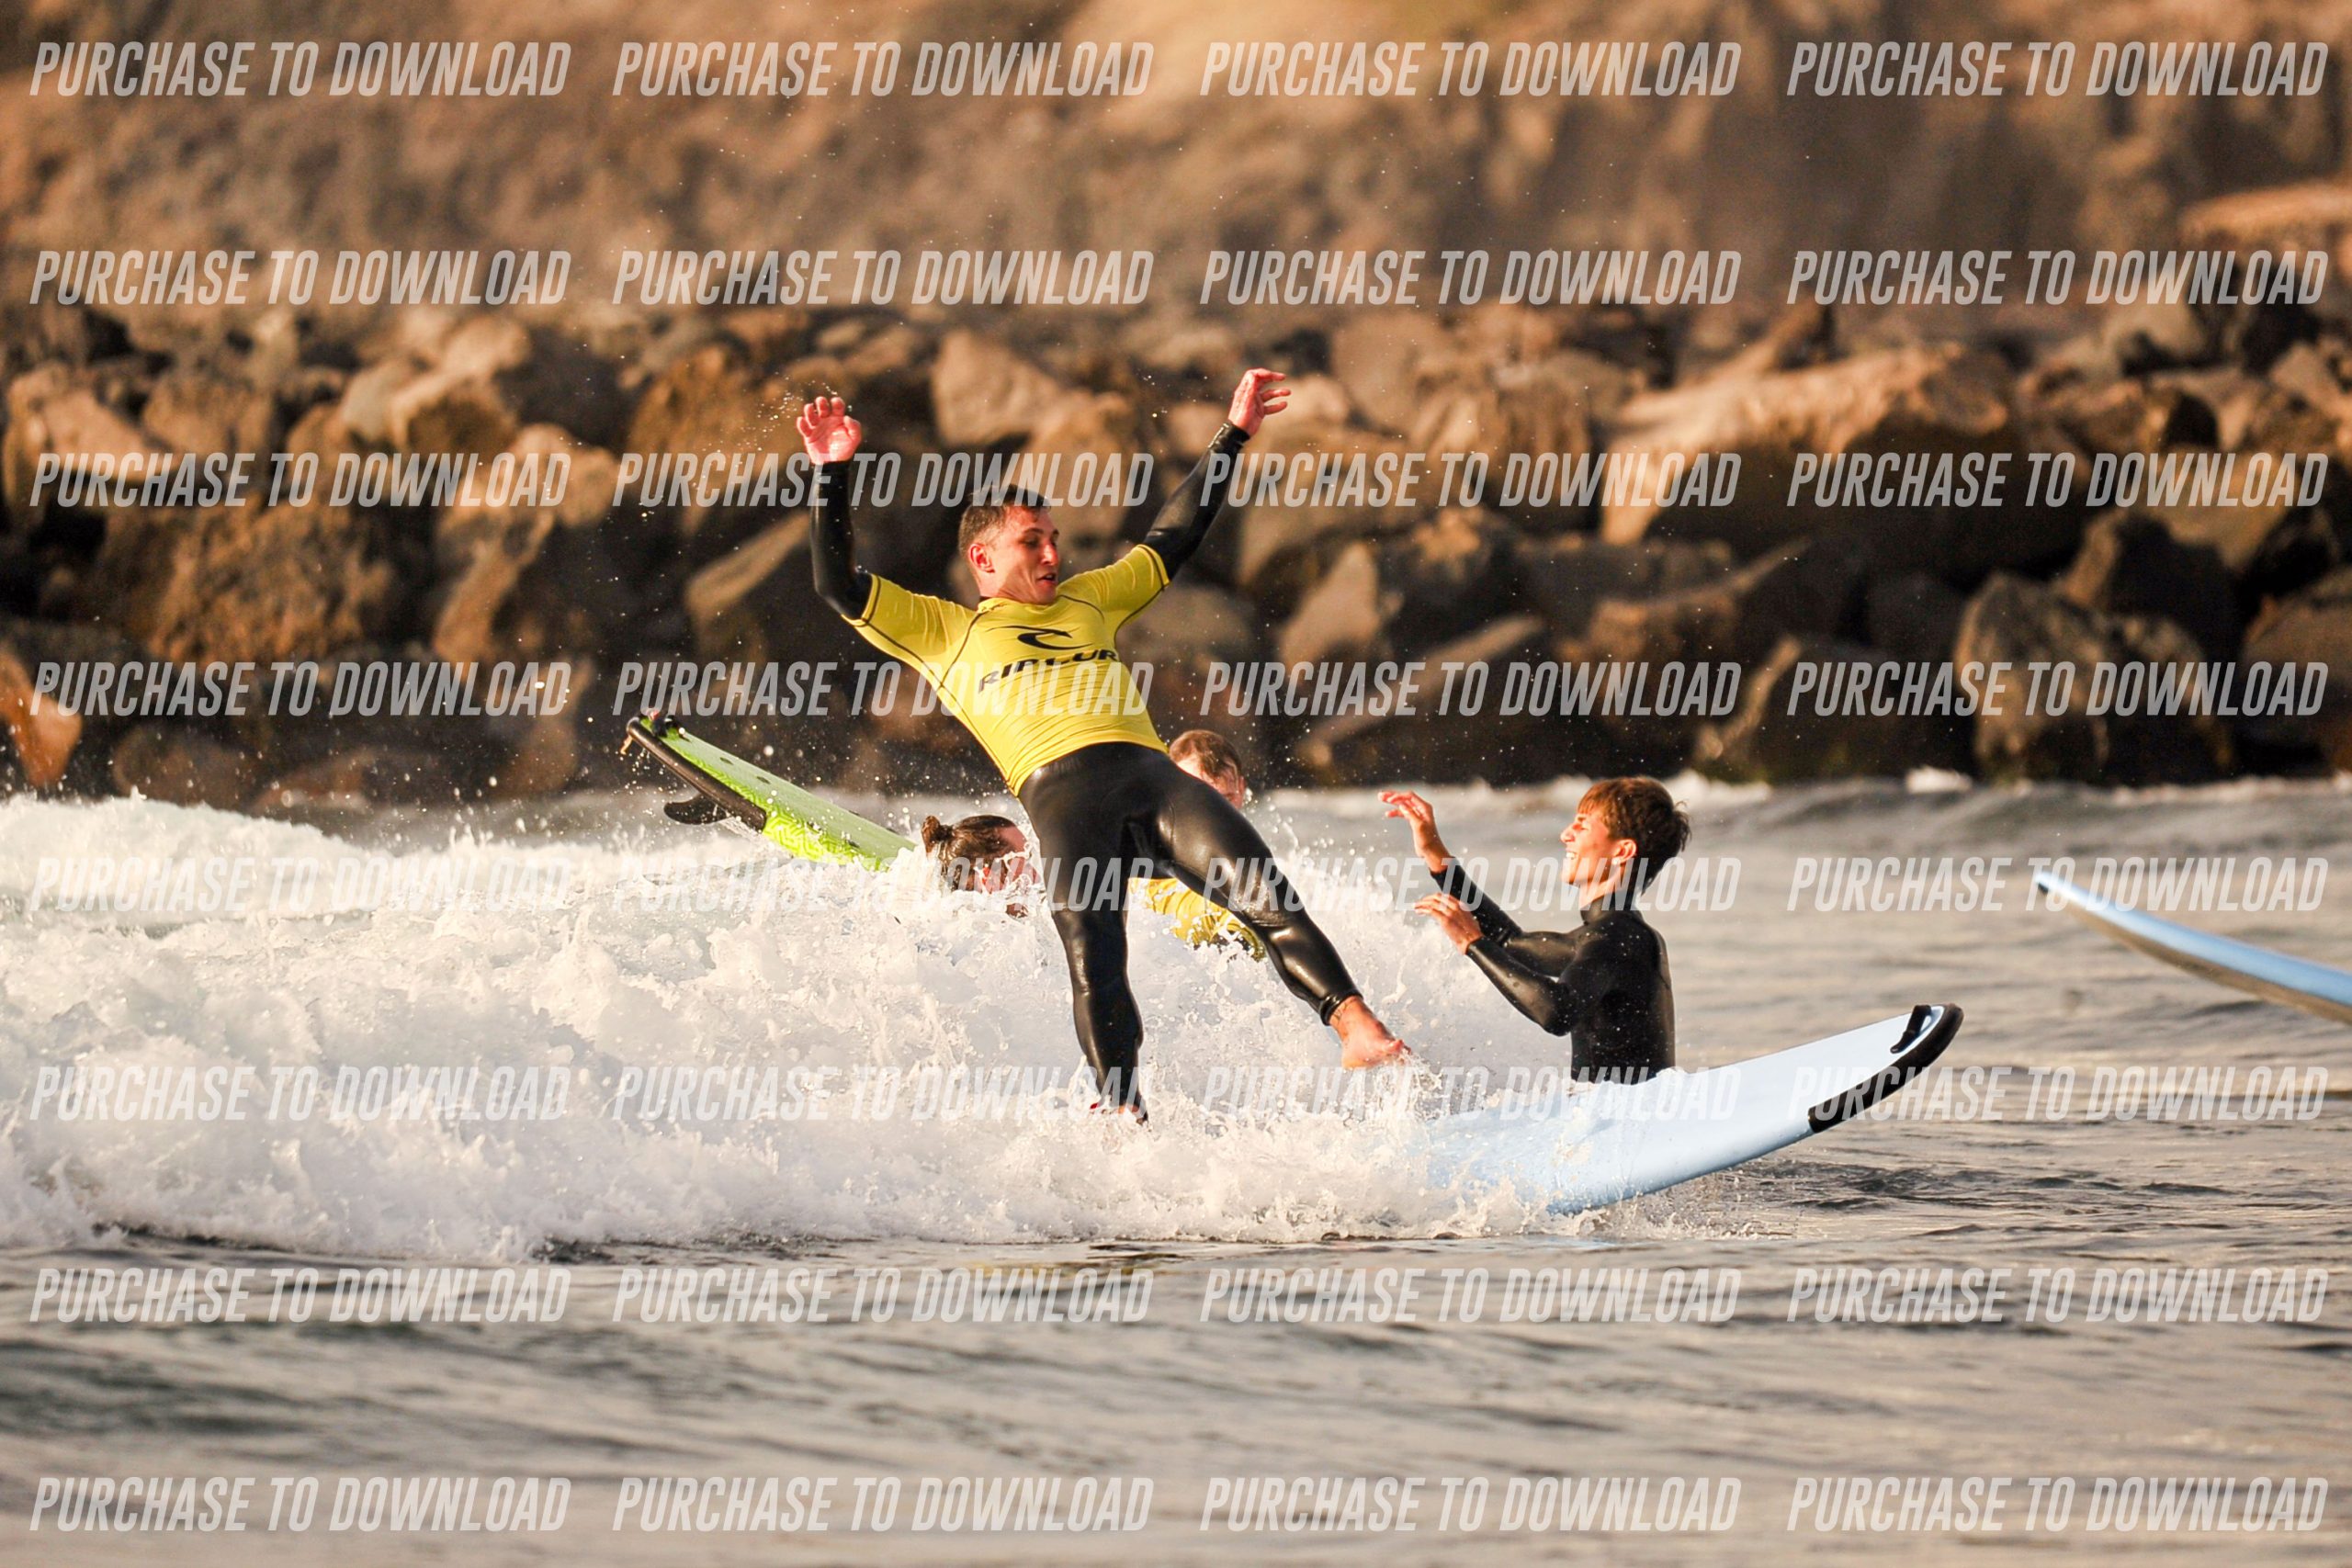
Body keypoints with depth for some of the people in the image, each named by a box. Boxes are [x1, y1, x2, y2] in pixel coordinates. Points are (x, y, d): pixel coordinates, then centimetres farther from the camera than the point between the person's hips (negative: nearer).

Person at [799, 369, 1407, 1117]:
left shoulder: (1088, 600, 34)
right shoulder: (943, 630, 22)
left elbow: (1172, 542, 41)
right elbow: (840, 586, 15)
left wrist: (1234, 434, 40)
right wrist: (833, 474, 7)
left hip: (1152, 772, 4)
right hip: (1060, 791, -4)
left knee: (1266, 895, -16)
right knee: (1092, 960, -21)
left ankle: (1359, 1032, -24)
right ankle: (1125, 1116, -21)